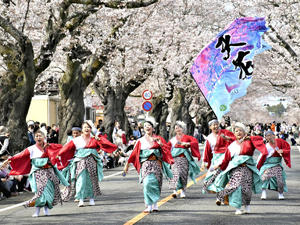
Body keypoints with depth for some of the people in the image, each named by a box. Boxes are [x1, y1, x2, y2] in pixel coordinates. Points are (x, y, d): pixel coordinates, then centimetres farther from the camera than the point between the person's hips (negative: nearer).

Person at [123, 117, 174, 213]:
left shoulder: (158, 138, 11)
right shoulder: (141, 141, 11)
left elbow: (167, 148, 3)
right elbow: (134, 153, 11)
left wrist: (161, 144, -15)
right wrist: (127, 164, 9)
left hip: (157, 164, 1)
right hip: (146, 164, -1)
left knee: (155, 183, -4)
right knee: (148, 183, -15)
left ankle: (154, 205, 9)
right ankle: (149, 205, -11)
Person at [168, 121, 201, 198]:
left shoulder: (187, 137, 7)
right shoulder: (173, 139, 15)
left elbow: (195, 141, -6)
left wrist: (186, 143, -18)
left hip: (184, 159, -1)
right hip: (175, 158, 1)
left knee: (183, 174, 0)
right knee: (175, 173, -14)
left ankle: (182, 191, 12)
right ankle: (175, 191, -21)